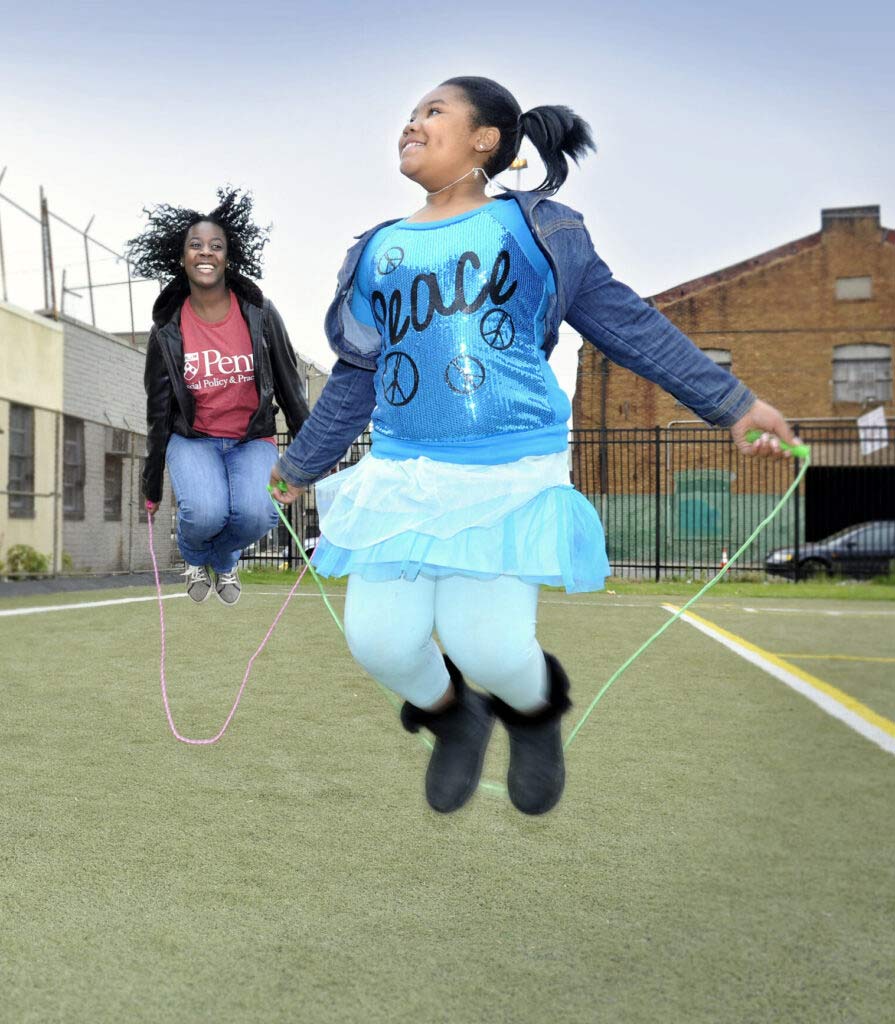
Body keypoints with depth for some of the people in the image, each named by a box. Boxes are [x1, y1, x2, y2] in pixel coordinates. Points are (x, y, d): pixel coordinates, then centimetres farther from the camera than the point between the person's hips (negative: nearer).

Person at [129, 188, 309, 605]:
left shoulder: (260, 314, -5)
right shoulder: (167, 329, -4)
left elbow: (289, 387, 3)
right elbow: (158, 412, 3)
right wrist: (152, 486, 8)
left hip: (252, 438, 1)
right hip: (193, 438, 0)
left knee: (257, 513, -28)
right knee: (205, 512, -30)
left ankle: (223, 558, 11)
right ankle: (194, 556, 11)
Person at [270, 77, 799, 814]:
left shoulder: (534, 228, 4)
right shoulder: (380, 251, 14)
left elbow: (629, 323, 4)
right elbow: (356, 379, 21)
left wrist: (732, 402, 2)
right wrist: (299, 467, 26)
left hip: (509, 474, -4)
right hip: (401, 474, 4)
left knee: (488, 647, -12)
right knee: (378, 639, -3)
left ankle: (536, 713, 26)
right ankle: (453, 717, 32)